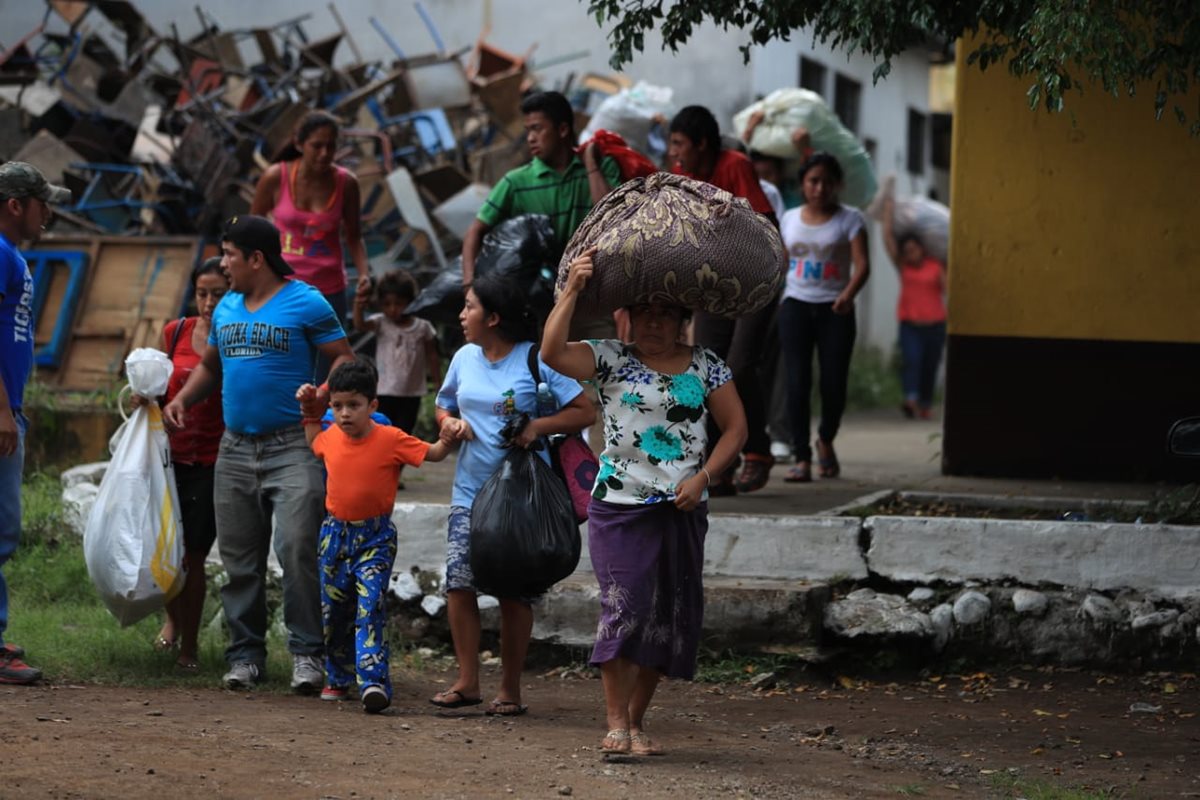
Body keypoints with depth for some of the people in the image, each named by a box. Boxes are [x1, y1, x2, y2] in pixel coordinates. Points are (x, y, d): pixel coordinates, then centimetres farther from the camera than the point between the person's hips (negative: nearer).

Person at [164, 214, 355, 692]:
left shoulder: (306, 303, -4)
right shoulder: (226, 308, 15)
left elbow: (344, 359, -4)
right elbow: (209, 366, 26)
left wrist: (322, 396, -21)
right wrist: (181, 401, 8)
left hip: (292, 448, -6)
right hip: (235, 450, 6)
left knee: (298, 549, -15)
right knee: (239, 559, 7)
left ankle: (306, 653, -9)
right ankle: (245, 653, 14)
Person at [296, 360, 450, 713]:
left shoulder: (391, 439, -13)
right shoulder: (332, 438, 1)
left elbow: (432, 454, -7)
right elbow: (314, 444, 26)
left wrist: (448, 438, -26)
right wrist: (309, 412, 16)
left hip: (375, 536, -5)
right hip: (335, 533, 5)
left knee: (370, 606, -18)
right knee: (334, 610, 13)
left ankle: (373, 680, -25)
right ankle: (338, 678, 30)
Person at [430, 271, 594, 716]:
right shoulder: (465, 358, 9)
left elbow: (585, 412, -8)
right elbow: (444, 406, 23)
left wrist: (538, 426, -21)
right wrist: (450, 423, 1)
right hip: (470, 491, 5)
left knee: (513, 591, 2)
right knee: (458, 580, -7)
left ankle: (510, 690, 10)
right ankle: (467, 682, 1)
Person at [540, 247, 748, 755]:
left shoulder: (704, 366, 9)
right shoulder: (611, 360, 1)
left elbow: (735, 428, 9)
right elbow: (553, 353, -15)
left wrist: (704, 476, -5)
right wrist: (572, 291, -19)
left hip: (683, 510, 3)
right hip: (621, 506, -3)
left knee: (671, 615, 5)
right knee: (625, 605, -14)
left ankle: (637, 720, 17)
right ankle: (616, 725, -10)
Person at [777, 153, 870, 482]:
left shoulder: (850, 220, 1)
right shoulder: (790, 219, 11)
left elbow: (862, 265, -10)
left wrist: (849, 294, -28)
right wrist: (774, 302, 13)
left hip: (834, 310, -2)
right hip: (796, 306, 2)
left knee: (834, 384, -4)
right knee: (798, 382, -8)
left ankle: (825, 440, 25)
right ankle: (802, 458, -5)